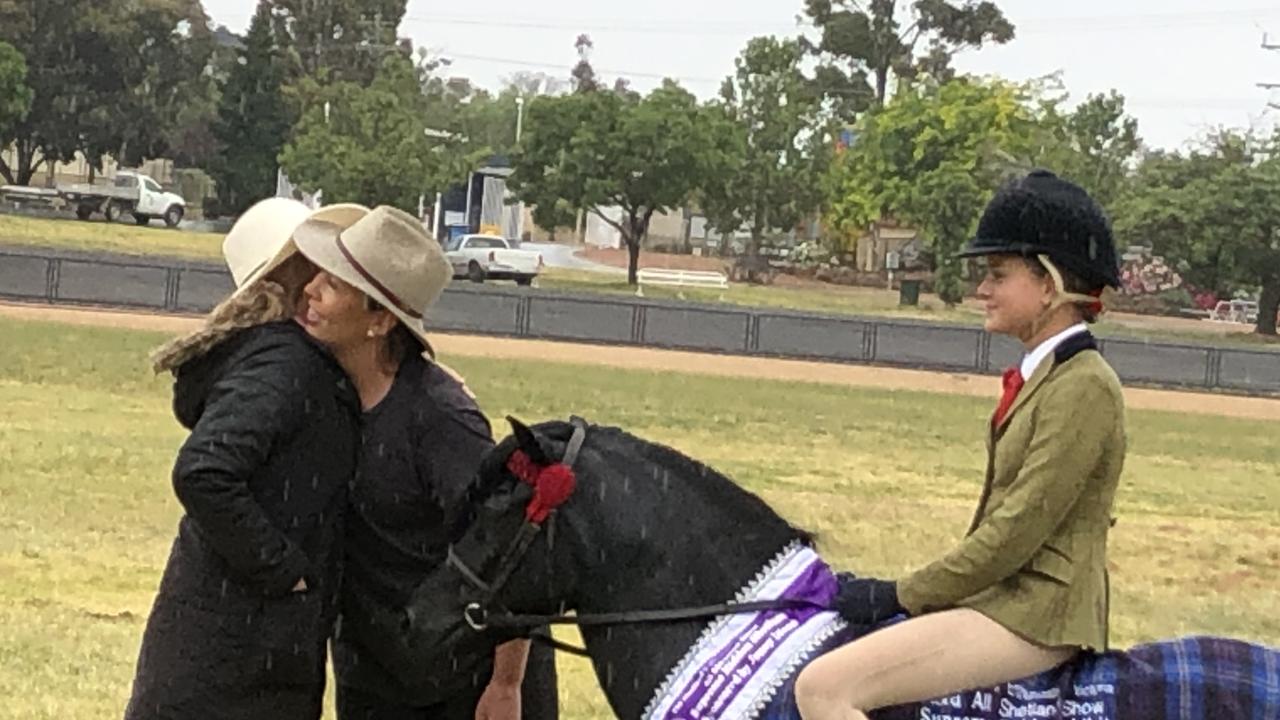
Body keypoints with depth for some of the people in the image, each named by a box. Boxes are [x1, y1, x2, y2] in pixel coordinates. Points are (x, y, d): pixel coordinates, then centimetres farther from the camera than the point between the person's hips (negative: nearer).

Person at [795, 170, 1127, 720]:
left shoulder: (1084, 387, -15)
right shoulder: (1043, 374, 15)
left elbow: (1016, 532, -19)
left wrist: (900, 596, -12)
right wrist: (902, 591, 12)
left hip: (1037, 614, -10)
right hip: (1003, 593, 10)